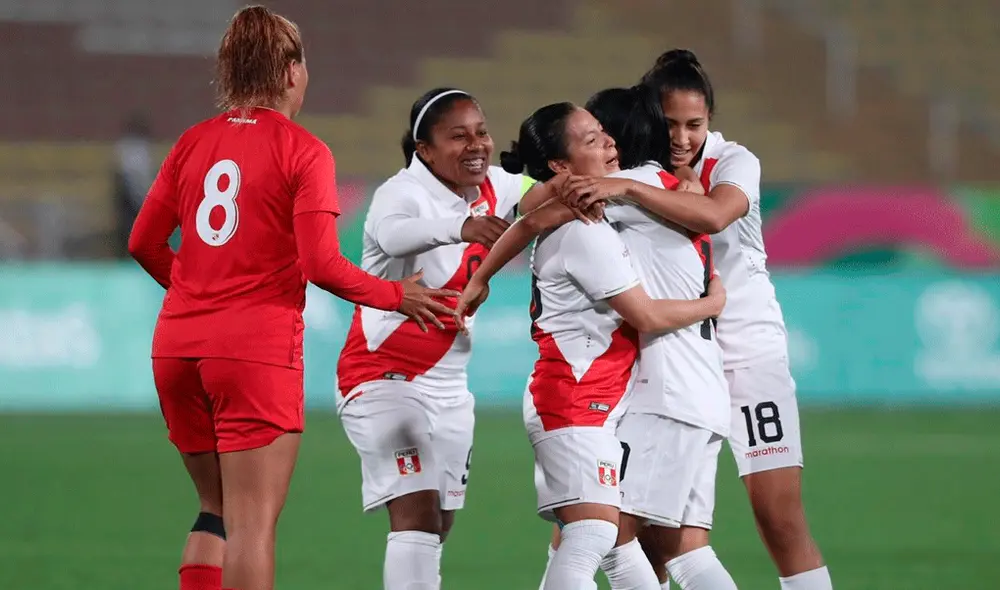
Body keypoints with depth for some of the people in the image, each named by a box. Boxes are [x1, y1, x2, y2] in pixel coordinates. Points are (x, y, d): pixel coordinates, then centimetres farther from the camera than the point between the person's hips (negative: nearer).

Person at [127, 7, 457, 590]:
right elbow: (321, 264, -14)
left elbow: (145, 243, 12)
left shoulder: (193, 143, 9)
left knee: (218, 509, 19)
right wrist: (396, 295, 1)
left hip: (176, 347, 6)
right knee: (254, 522, -3)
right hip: (257, 347, -6)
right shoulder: (302, 150, -6)